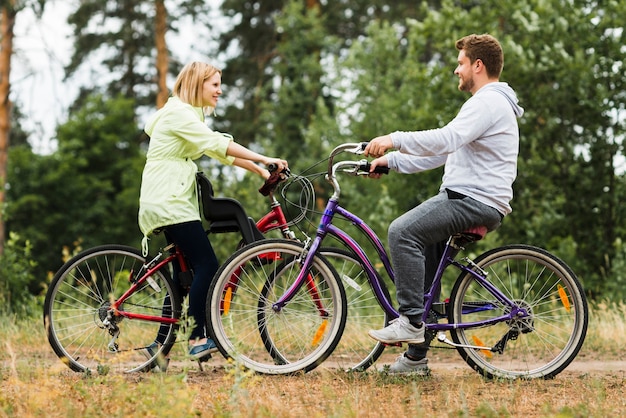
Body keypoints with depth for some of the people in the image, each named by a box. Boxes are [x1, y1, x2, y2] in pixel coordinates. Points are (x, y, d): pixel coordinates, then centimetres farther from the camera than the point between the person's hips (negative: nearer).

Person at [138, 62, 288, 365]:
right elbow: (218, 144, -21)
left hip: (174, 200, 10)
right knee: (207, 266, -15)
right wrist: (262, 159, -25)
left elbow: (220, 151, 15)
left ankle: (160, 344, 10)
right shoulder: (178, 112, -10)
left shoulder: (190, 115, 22)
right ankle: (198, 339, -14)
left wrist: (260, 170, 4)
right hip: (168, 201, -10)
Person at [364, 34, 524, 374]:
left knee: (403, 231, -24)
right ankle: (415, 356, 11)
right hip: (463, 197, 11)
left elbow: (445, 139, -27)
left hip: (476, 202, -11)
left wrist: (394, 139, -25)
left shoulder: (489, 102, -11)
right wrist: (392, 160, 16)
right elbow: (441, 152, 24)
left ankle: (411, 320, -22)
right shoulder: (485, 103, 25)